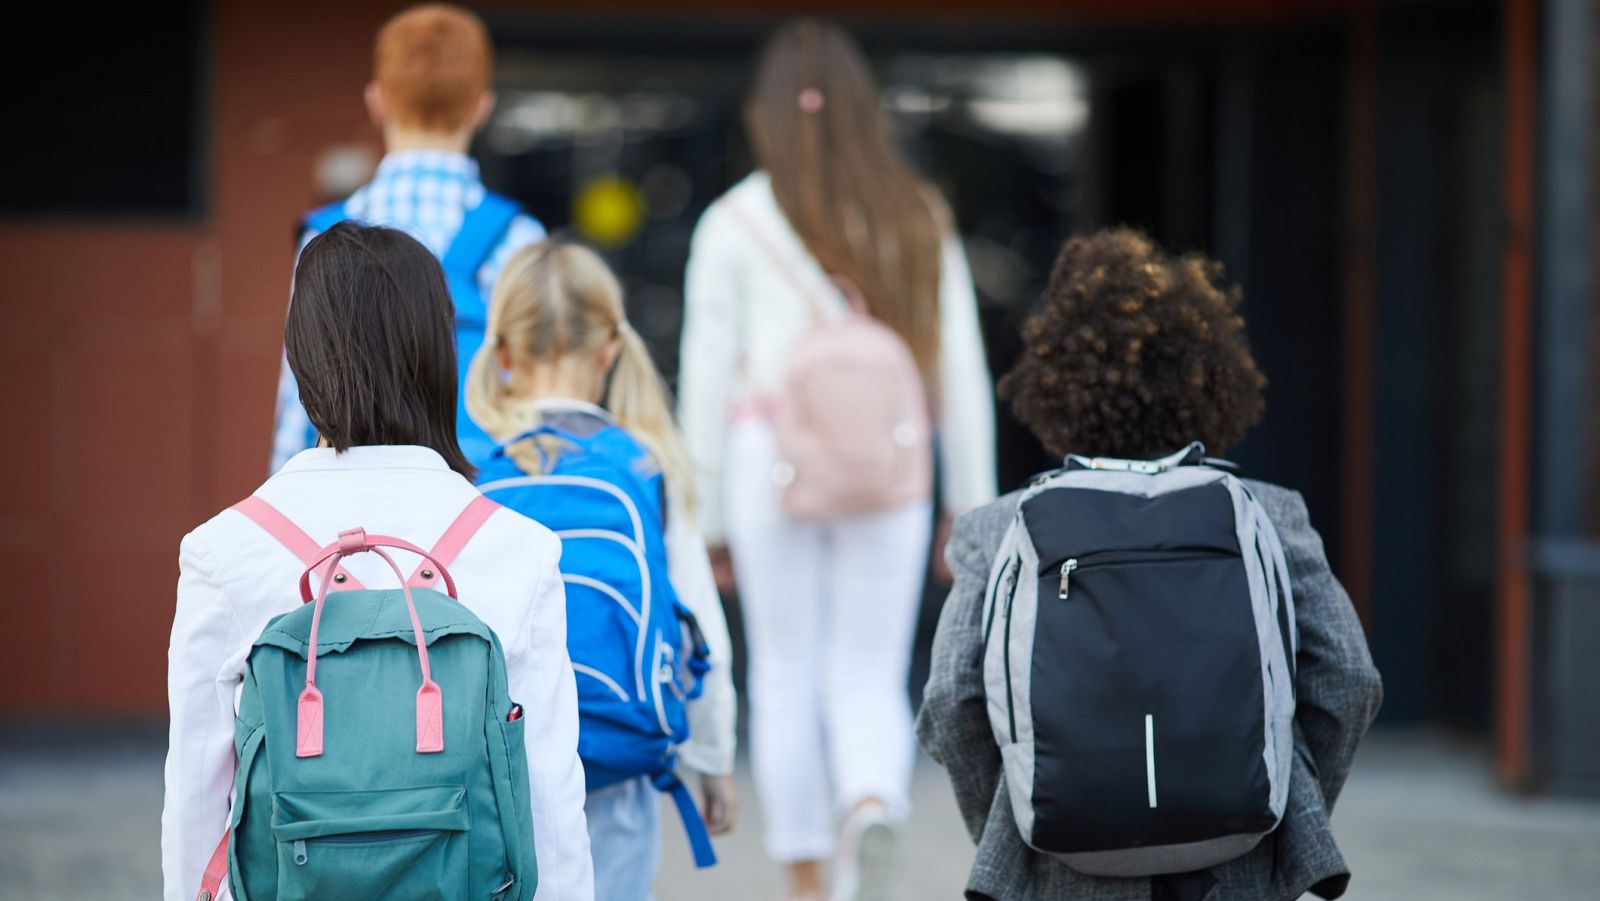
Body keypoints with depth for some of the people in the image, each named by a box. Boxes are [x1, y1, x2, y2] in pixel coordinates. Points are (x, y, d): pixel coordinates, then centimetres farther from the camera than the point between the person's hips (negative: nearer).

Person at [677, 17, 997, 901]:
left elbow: (707, 376, 1)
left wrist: (706, 516, 7)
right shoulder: (921, 219, 7)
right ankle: (873, 807, -23)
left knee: (786, 676, 10)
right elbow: (961, 370, 7)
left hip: (773, 461, -1)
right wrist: (974, 504, 13)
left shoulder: (734, 222, 1)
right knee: (869, 676, 7)